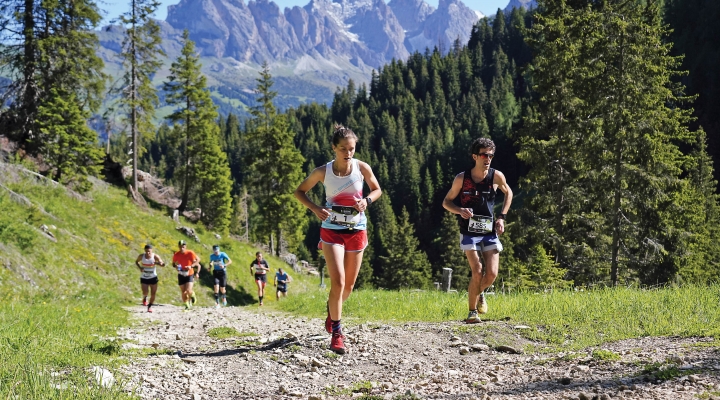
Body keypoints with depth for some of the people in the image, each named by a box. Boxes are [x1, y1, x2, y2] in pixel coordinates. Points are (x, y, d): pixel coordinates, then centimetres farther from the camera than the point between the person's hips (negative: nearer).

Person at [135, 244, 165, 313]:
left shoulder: (155, 256, -13)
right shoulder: (141, 256, -9)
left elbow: (163, 264, -14)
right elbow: (136, 262, 10)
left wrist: (158, 263, -37)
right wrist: (140, 267, -10)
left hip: (153, 277, 0)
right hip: (144, 278, 0)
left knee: (153, 294, 3)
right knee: (145, 292, -15)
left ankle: (150, 306, 26)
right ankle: (145, 298, 22)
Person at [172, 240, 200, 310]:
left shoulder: (190, 253, -14)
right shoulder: (176, 255, -7)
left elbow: (198, 260, -6)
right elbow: (174, 263, 8)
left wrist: (191, 266, -21)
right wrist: (176, 266, -15)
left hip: (189, 274, -3)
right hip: (181, 275, 3)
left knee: (188, 290, -17)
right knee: (183, 292, 3)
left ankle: (192, 295, 18)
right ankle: (187, 305, 22)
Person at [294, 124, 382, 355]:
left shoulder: (362, 168, -6)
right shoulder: (323, 172, -9)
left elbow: (377, 190, 10)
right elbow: (300, 191, 4)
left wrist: (366, 200, -12)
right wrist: (315, 209, -14)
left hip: (357, 230, 2)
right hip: (332, 230, -2)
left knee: (349, 285, 12)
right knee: (338, 281, -17)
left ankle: (332, 312, 43)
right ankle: (336, 333, -8)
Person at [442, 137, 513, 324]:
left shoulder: (496, 176, -4)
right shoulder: (462, 178, -8)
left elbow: (508, 193, 16)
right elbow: (446, 202, 3)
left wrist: (502, 217, 5)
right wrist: (460, 210, -19)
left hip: (490, 232, 2)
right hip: (469, 233, -2)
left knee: (492, 274, -8)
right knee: (477, 272, -13)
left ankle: (479, 293, 27)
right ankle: (472, 312, 5)